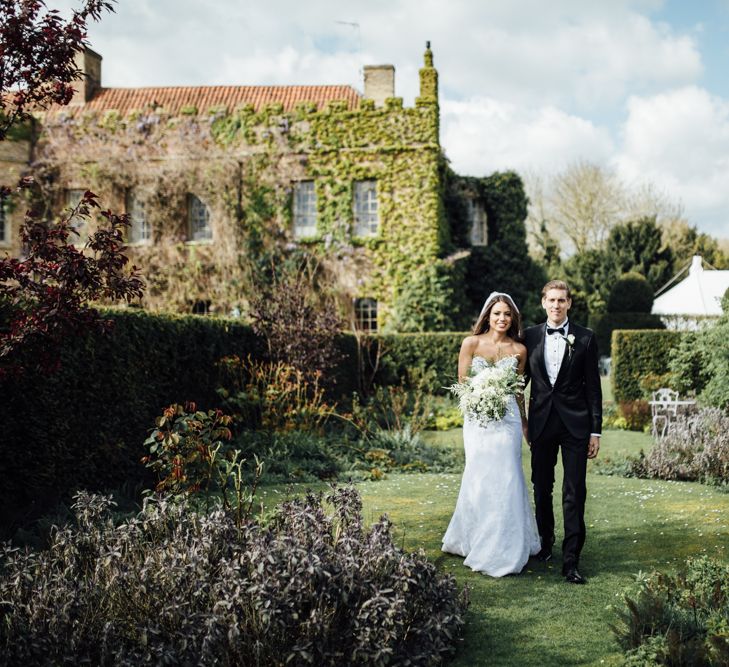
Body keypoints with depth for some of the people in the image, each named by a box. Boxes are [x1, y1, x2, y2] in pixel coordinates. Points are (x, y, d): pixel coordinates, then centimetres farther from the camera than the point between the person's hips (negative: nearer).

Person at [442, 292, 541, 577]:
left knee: (505, 477, -1)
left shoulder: (519, 349, 6)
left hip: (508, 419, 1)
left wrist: (524, 421, 21)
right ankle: (478, 540, 14)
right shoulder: (471, 343, 1)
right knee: (480, 477, -2)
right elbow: (462, 382, 3)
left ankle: (501, 548, 11)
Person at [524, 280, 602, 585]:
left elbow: (593, 387, 0)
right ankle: (545, 542, 34)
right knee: (541, 488, 14)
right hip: (541, 422, 3)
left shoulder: (585, 338, -1)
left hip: (575, 424, -2)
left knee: (574, 493, -4)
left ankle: (571, 560, 0)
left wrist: (595, 430, -3)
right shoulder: (530, 336, 4)